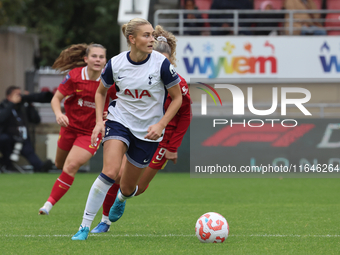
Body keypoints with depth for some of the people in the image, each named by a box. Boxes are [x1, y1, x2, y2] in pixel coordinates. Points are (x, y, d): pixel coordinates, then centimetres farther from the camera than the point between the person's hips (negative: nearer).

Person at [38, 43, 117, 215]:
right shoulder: (75, 76, -14)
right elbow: (56, 99, -10)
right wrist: (58, 114, -30)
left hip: (91, 132, -2)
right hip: (70, 126, 2)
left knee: (71, 165, -19)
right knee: (60, 165, 18)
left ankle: (49, 203, -13)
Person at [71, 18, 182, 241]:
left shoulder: (161, 64, -16)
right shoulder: (116, 64, -9)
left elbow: (177, 98, -5)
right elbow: (101, 92, 10)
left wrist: (161, 125, -16)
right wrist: (99, 121, -3)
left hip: (148, 132, 0)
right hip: (119, 121, 0)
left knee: (128, 187, 10)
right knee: (109, 173, -24)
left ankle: (122, 198, 52)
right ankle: (85, 227, -16)